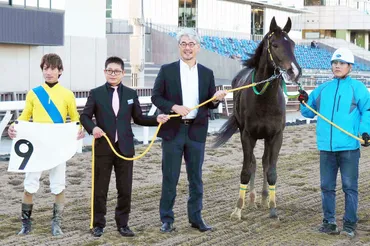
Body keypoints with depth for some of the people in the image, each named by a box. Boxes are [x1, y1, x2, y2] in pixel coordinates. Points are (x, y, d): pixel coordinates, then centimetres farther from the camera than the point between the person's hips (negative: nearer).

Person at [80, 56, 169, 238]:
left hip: (125, 148, 2)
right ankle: (98, 224, 16)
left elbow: (138, 118, 10)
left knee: (125, 189, 6)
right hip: (103, 148, -2)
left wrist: (156, 119, -4)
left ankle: (122, 224, 17)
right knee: (100, 189, 5)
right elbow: (85, 116, 3)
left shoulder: (131, 94, 8)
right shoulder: (96, 93, 1)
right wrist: (92, 128, -17)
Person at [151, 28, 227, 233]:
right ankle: (167, 219, 13)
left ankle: (196, 218, 19)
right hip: (173, 130, -2)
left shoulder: (207, 74, 7)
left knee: (196, 178, 9)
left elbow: (210, 104, 10)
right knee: (170, 177, 3)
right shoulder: (167, 70, 0)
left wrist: (216, 99, -13)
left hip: (197, 131, 2)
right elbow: (156, 97, -1)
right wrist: (174, 107, -17)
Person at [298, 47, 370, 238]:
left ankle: (349, 224, 9)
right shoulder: (323, 89, 14)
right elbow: (309, 112, 20)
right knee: (327, 186, 10)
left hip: (349, 147, -4)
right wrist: (304, 102, 0)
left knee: (349, 186, 1)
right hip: (326, 146, 4)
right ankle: (329, 222, 20)